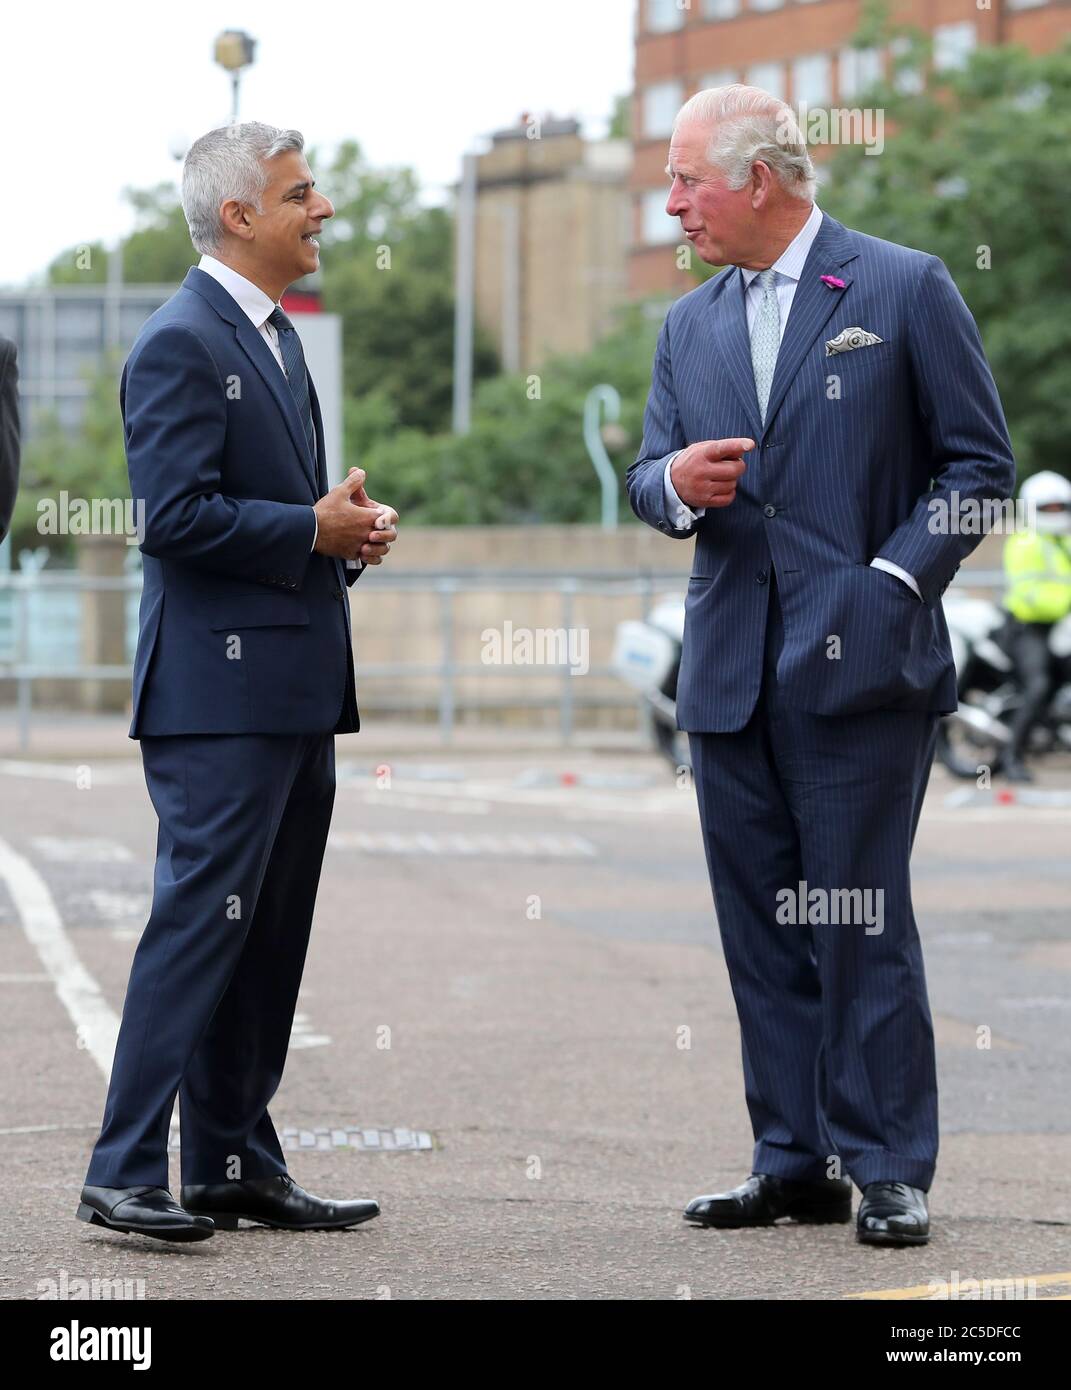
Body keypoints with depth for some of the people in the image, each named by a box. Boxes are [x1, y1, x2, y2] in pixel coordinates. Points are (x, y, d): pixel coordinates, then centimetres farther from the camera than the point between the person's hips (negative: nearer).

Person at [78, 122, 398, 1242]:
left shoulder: (275, 338, 19)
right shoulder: (181, 344, -12)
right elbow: (174, 514, -20)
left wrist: (349, 527, 7)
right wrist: (315, 531, -14)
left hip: (296, 692, 10)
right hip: (221, 694, -10)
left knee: (269, 937, 11)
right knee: (200, 922, -10)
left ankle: (236, 1164, 17)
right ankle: (125, 1173, -7)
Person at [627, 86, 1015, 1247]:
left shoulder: (904, 290, -1)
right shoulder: (689, 326, 16)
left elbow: (979, 461, -1)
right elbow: (651, 483, 18)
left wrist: (896, 580, -11)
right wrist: (675, 482, -6)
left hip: (859, 664, -6)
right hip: (731, 671, 6)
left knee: (859, 918, -6)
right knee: (761, 924, 7)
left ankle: (889, 1169, 0)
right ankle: (796, 1162, 14)